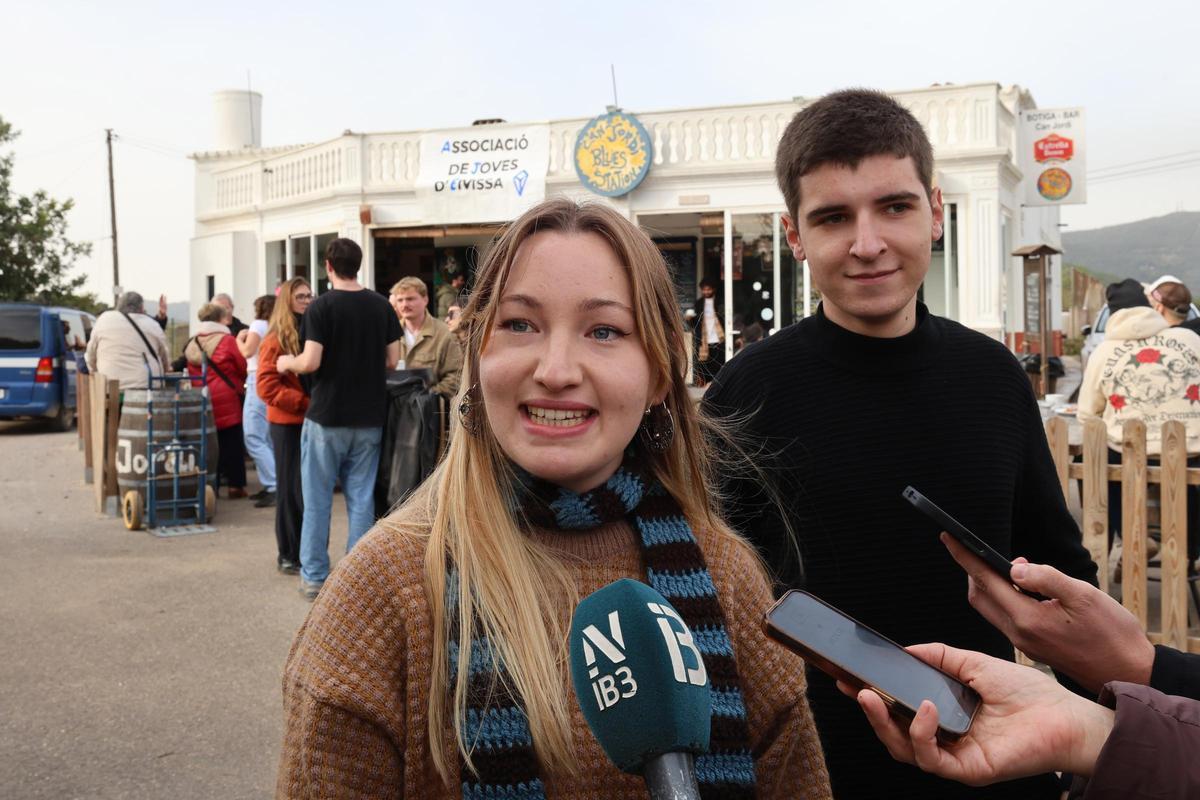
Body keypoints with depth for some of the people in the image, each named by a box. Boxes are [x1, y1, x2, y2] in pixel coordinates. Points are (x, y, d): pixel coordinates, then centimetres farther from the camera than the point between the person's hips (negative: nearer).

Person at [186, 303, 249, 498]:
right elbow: (243, 367, -5)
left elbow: (191, 372, 11)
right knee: (231, 442, 2)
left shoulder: (192, 343, 8)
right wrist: (239, 383, 14)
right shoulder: (227, 340, -9)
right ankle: (235, 486, 3)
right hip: (226, 399, -5)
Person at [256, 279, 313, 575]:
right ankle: (289, 555, 14)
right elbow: (267, 387, -13)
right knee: (291, 489, 3)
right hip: (288, 423, -5)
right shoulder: (276, 340, -7)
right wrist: (305, 402, -19)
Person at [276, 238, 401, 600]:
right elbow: (392, 360, 4)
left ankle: (314, 576, 13)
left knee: (317, 499, 7)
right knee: (361, 498, 9)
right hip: (369, 418, 4)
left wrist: (287, 363, 5)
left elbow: (310, 362, -15)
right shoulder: (381, 306, 2)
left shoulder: (322, 306, -10)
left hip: (327, 417, -3)